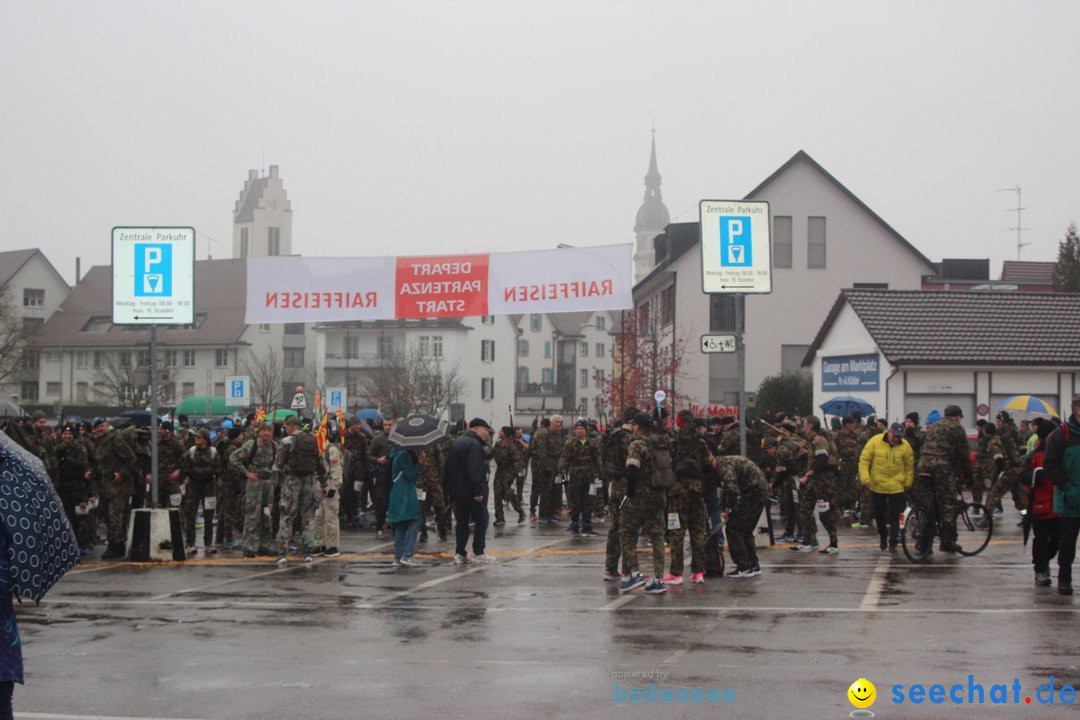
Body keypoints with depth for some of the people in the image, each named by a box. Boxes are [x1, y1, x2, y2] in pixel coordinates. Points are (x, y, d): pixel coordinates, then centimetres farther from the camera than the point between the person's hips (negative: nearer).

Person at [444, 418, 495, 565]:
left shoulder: (456, 443, 16)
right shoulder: (474, 444, -14)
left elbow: (447, 468, 18)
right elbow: (474, 470, -23)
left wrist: (449, 489, 18)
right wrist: (478, 491, -22)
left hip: (457, 491, 8)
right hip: (471, 491, -8)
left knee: (461, 522, 11)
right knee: (481, 520, 2)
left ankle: (460, 554, 8)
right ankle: (478, 553, 2)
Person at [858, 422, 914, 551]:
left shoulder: (905, 446, -7)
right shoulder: (875, 441, -9)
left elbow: (910, 466, 5)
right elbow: (864, 460, -6)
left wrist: (908, 484, 7)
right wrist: (865, 478, -14)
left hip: (897, 487, -1)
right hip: (877, 486, 1)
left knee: (894, 516, -3)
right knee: (878, 514, 14)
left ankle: (893, 542, 5)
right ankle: (883, 537, 37)